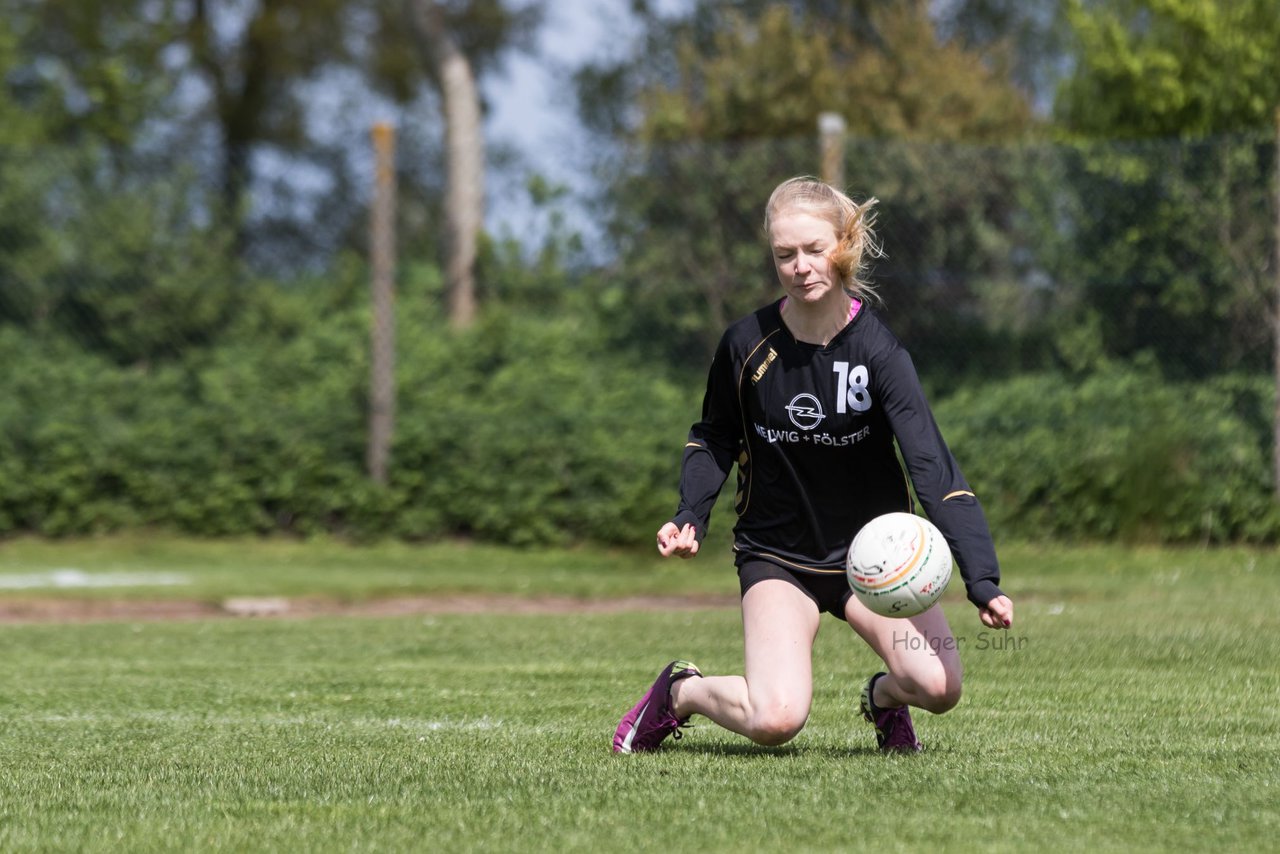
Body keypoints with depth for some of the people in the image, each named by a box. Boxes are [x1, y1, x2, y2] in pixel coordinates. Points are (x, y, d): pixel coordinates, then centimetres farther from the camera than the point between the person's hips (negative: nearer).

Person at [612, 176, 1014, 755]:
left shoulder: (875, 348, -17)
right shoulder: (748, 345, -12)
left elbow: (932, 466, -24)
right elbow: (715, 437, 9)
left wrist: (983, 582, -33)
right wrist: (691, 516, -8)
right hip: (777, 556, 0)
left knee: (937, 686, -23)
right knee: (775, 720, -24)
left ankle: (884, 695, 15)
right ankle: (680, 691, 10)